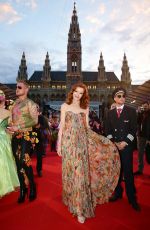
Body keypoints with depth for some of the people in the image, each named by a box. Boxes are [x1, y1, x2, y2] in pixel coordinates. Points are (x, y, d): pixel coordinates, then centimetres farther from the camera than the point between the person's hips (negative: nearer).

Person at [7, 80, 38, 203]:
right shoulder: (15, 103, 14)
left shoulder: (30, 103, -4)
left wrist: (18, 127, -17)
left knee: (24, 161, -10)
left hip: (26, 135, -6)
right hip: (15, 136, 6)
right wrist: (10, 127, 4)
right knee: (18, 163, 8)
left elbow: (35, 120, -12)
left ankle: (32, 186, 13)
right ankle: (22, 188, 22)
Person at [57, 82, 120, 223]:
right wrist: (59, 144, -2)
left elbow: (87, 127, 8)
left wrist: (101, 139, -2)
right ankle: (71, 199, 25)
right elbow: (62, 126, 2)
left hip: (82, 143, 2)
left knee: (81, 173, 3)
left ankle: (80, 208, 18)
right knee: (71, 172, 5)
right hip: (68, 142, -1)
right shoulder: (65, 106, 3)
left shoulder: (85, 108, 9)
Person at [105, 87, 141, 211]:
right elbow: (108, 130, 8)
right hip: (113, 145, 3)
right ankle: (118, 193, 26)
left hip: (127, 145, -2)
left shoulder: (131, 111, 2)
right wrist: (114, 143, -4)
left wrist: (125, 143, -11)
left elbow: (134, 130, -3)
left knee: (128, 172, 0)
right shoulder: (110, 113, 9)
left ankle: (132, 198, 15)